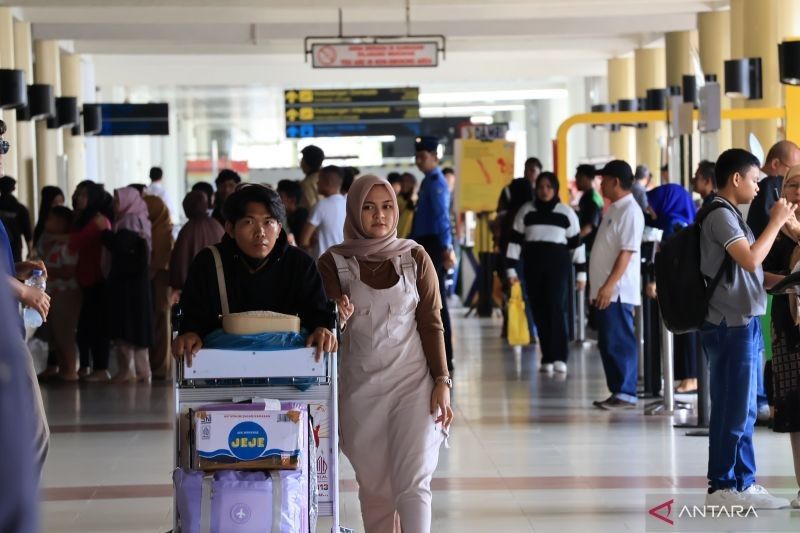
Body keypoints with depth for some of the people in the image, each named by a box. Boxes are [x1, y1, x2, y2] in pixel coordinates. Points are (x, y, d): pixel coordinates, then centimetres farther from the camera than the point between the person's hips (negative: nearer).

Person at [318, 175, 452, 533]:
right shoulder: (333, 262, 0)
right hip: (360, 386, 1)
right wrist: (336, 319, -25)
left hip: (412, 383, -1)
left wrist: (442, 383, -3)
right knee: (374, 486, 6)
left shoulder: (415, 258, 2)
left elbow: (432, 325, 4)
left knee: (413, 482, -11)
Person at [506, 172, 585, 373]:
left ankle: (560, 357, -16)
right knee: (539, 312, 4)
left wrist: (581, 272, 3)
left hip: (558, 263, -3)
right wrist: (511, 268, 2)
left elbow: (576, 243, 6)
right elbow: (515, 240, 8)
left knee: (556, 307, -15)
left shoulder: (566, 212, 5)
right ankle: (547, 358, 11)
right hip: (533, 264, 3)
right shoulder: (526, 211, 8)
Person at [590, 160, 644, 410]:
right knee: (607, 343, 10)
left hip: (617, 291, -9)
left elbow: (627, 252, -19)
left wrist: (609, 285, -23)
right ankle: (617, 391, 14)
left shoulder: (630, 210, -12)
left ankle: (626, 393, -4)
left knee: (619, 342, -7)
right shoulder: (613, 209, 17)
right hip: (605, 290, 9)